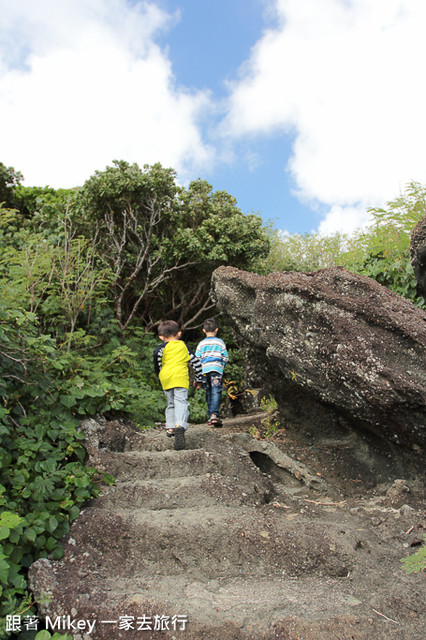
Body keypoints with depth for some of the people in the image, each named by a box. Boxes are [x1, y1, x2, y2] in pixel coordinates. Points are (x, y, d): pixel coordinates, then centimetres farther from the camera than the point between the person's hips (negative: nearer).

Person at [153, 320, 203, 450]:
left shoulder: (163, 347, 14)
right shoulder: (184, 346, 21)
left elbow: (157, 355, -9)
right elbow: (196, 362, 20)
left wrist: (159, 374, 5)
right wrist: (199, 379, 29)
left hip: (165, 378, 1)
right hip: (180, 377, -1)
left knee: (171, 403, 18)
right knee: (181, 401, -13)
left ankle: (170, 428, 20)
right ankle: (180, 426, -36)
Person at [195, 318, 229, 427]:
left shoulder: (201, 344, 11)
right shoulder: (220, 342, 5)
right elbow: (226, 358, 6)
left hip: (204, 370, 3)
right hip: (216, 369, -3)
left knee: (208, 394, 12)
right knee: (216, 393, -9)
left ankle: (211, 417, 15)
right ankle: (214, 414, -26)